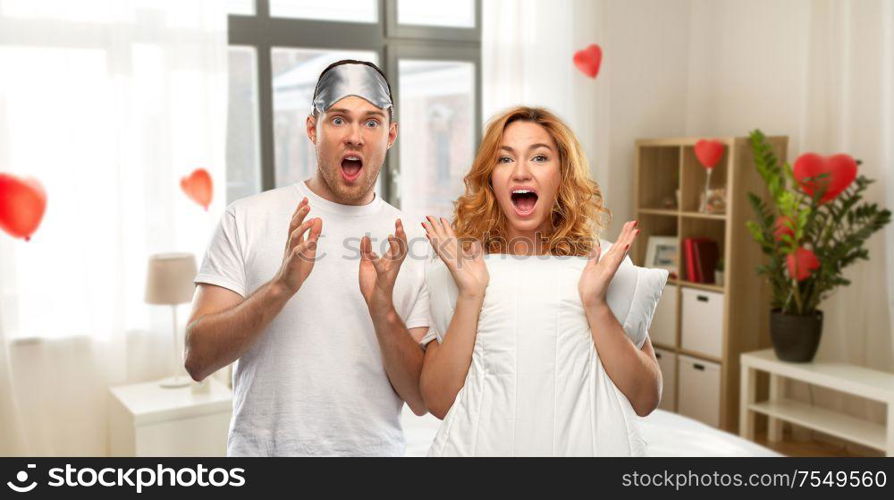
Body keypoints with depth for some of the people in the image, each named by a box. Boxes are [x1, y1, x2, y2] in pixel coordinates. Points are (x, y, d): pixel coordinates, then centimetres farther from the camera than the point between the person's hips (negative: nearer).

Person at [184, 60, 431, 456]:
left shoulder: (412, 244, -3)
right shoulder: (247, 219, -6)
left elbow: (422, 400, -5)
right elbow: (198, 360, -11)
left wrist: (383, 309, -21)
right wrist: (282, 285, -25)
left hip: (376, 447, 1)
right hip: (262, 446, -1)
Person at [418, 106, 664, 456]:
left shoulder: (606, 263, -1)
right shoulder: (453, 268, -2)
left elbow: (646, 400, -4)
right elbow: (438, 403, -8)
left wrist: (595, 304, -16)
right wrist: (469, 295, -17)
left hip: (590, 443, 1)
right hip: (484, 444, 0)